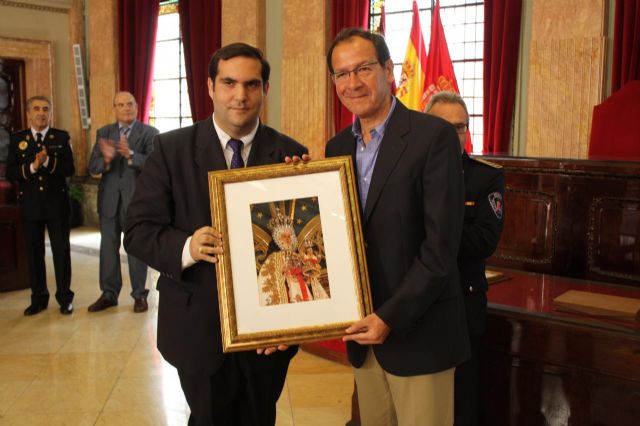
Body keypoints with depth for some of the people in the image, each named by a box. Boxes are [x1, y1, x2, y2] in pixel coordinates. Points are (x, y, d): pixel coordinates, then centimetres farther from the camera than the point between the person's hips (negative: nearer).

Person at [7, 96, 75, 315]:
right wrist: (32, 167, -19)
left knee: (61, 251, 3)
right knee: (34, 253, 9)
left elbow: (70, 169, -7)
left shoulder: (62, 137, 1)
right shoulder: (17, 139, 4)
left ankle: (64, 298, 13)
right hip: (30, 205, 2)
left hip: (57, 203, -1)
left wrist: (48, 162, -22)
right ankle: (38, 298, 20)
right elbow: (10, 173, -2)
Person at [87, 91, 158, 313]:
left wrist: (130, 154, -31)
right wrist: (106, 159, -23)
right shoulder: (103, 133, 7)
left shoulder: (149, 133, -3)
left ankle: (139, 294, 16)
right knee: (108, 247, 10)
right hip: (109, 199, 4)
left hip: (136, 198, -3)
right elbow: (93, 167, -1)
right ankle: (109, 293, 22)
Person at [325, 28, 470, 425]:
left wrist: (391, 317, -17)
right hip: (361, 330, 5)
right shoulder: (337, 147, 7)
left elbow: (441, 246, -17)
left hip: (417, 331, -5)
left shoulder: (434, 136, -12)